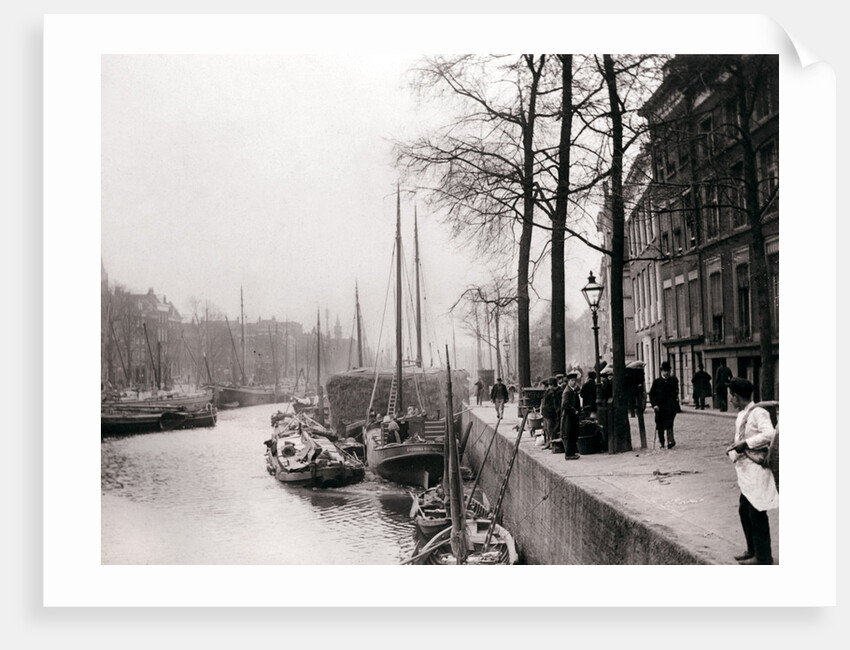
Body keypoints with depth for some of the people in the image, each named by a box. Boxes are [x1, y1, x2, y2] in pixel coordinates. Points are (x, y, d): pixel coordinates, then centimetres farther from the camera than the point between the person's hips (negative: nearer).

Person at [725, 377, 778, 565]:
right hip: (746, 471, 10)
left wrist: (745, 444, -28)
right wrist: (733, 448, 1)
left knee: (757, 514, -2)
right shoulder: (741, 415, 13)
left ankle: (763, 557, 9)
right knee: (744, 511, 16)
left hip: (757, 469, -9)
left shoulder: (758, 413, -15)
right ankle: (752, 550, 30)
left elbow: (769, 434, -30)